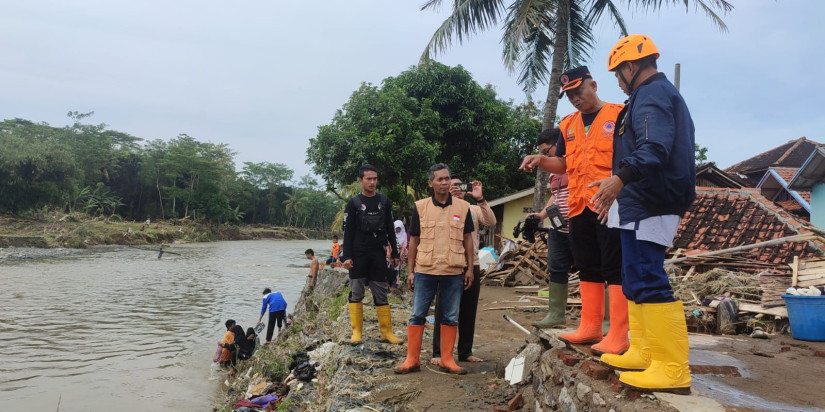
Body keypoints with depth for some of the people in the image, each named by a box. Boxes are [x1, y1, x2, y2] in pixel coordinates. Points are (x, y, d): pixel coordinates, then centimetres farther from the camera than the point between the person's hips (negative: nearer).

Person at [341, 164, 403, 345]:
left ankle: (387, 332, 8)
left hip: (378, 254, 2)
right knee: (356, 293, 1)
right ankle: (356, 332, 8)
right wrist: (347, 256, -9)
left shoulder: (384, 201, 8)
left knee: (381, 293, 4)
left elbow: (390, 229, 11)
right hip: (358, 254, -2)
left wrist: (394, 253, 8)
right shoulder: (354, 203, 1)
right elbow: (348, 232, -2)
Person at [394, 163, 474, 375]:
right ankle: (412, 360, 15)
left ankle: (447, 360, 20)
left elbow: (467, 239, 8)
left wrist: (470, 268, 4)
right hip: (425, 270, 0)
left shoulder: (463, 207, 3)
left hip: (454, 272, 1)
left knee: (451, 317, 8)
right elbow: (414, 240, 5)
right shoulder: (420, 207, 2)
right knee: (417, 315, 5)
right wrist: (410, 270, 3)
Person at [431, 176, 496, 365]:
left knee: (468, 312, 11)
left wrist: (480, 199, -18)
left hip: (472, 266, 4)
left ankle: (465, 352, 23)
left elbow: (491, 222, -7)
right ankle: (438, 353, 10)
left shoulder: (474, 209, 9)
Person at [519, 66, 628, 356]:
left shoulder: (620, 115, -1)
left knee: (615, 267, -4)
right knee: (588, 268, 12)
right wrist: (541, 160, 2)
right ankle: (590, 327, 21)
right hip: (579, 207, 6)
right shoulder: (568, 125, 17)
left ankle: (618, 336, 0)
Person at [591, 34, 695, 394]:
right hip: (643, 204, 11)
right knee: (636, 282, 14)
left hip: (647, 206, -11)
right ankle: (643, 352, 21)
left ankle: (672, 370, -9)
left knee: (648, 283, -12)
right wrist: (621, 188, 38)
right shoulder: (659, 94, 24)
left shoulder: (652, 95, -10)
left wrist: (620, 179, -43)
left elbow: (654, 150, -28)